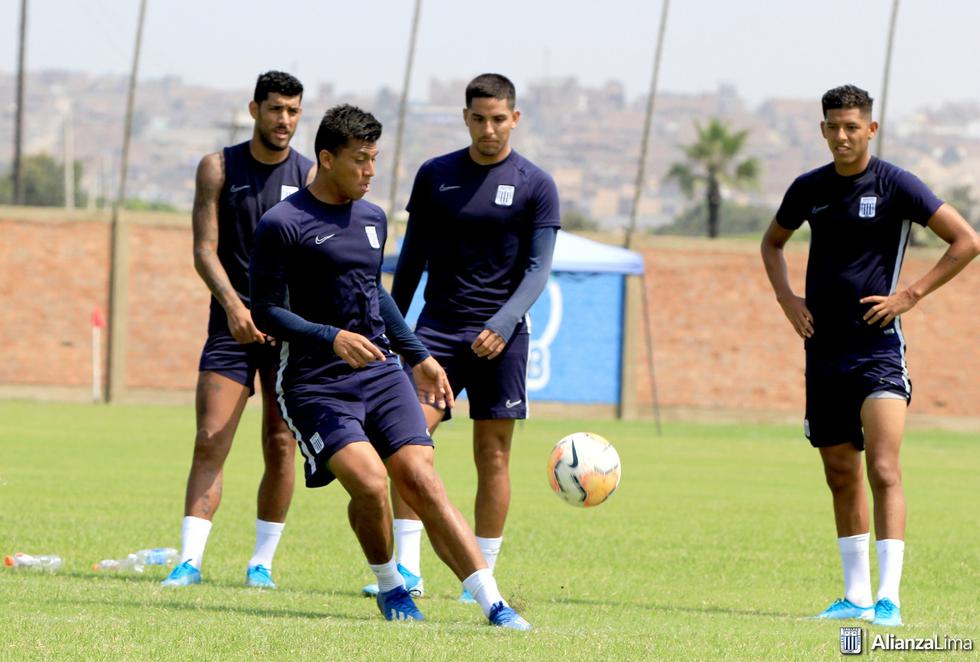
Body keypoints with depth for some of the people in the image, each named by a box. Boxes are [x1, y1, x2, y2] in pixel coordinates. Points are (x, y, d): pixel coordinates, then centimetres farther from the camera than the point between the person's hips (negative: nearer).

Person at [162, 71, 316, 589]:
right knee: (210, 441, -10)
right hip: (232, 323, -1)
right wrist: (232, 304, -24)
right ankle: (190, 559, -14)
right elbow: (205, 250, -6)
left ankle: (262, 561, 13)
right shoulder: (219, 168, 1)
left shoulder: (310, 177, 2)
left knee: (281, 446, 2)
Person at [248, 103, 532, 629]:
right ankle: (390, 587, 5)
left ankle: (493, 605, -16)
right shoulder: (281, 225, -8)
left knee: (422, 481, -10)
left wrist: (417, 356, 27)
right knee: (369, 482, -22)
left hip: (381, 374, 5)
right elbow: (266, 312, -10)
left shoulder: (373, 219, 14)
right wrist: (333, 338, -23)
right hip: (314, 384, -5)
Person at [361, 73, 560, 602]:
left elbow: (537, 269, -6)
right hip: (437, 329, 2)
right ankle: (406, 568, -12)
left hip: (500, 338, -2)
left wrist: (503, 324, -21)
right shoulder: (435, 176, 8)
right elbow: (412, 259, 14)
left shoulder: (536, 186, 0)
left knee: (492, 454, 0)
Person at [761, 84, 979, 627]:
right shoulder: (809, 189, 8)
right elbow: (773, 242, 27)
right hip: (824, 350, 5)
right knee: (841, 476, 10)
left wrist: (911, 295, -10)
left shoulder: (895, 185, -6)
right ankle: (856, 595, 19)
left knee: (883, 470, -16)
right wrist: (786, 298, 10)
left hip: (878, 347, -5)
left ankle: (889, 597, -20)